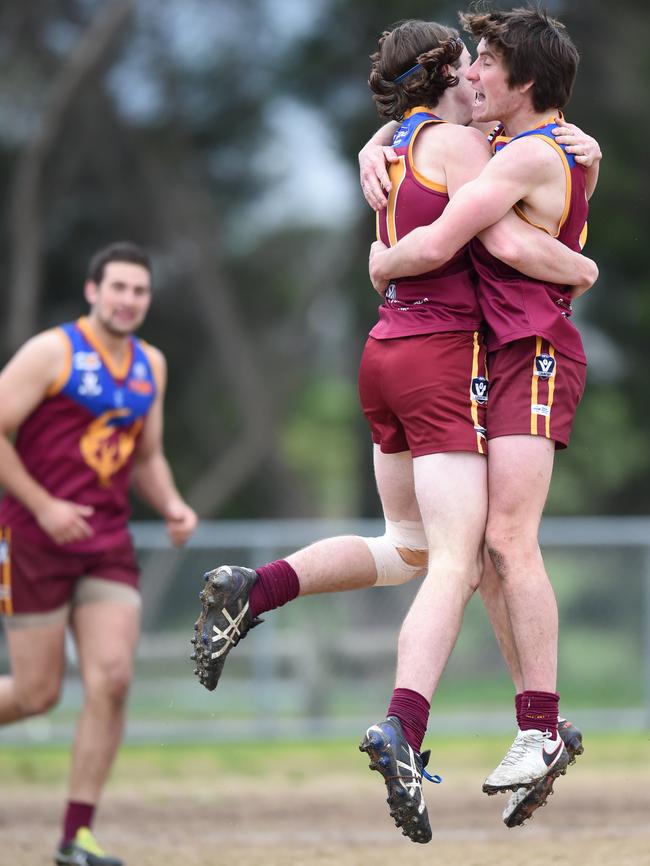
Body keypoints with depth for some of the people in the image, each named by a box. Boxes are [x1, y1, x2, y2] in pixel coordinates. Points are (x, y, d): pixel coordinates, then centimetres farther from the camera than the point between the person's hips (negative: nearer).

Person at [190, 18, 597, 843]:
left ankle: (251, 589, 1)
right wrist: (582, 269, 0)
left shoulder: (392, 151, 18)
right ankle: (404, 728, -29)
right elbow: (511, 243, -19)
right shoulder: (456, 142, -8)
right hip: (443, 354, -8)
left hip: (388, 350, 8)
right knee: (456, 564, -12)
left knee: (407, 549, 19)